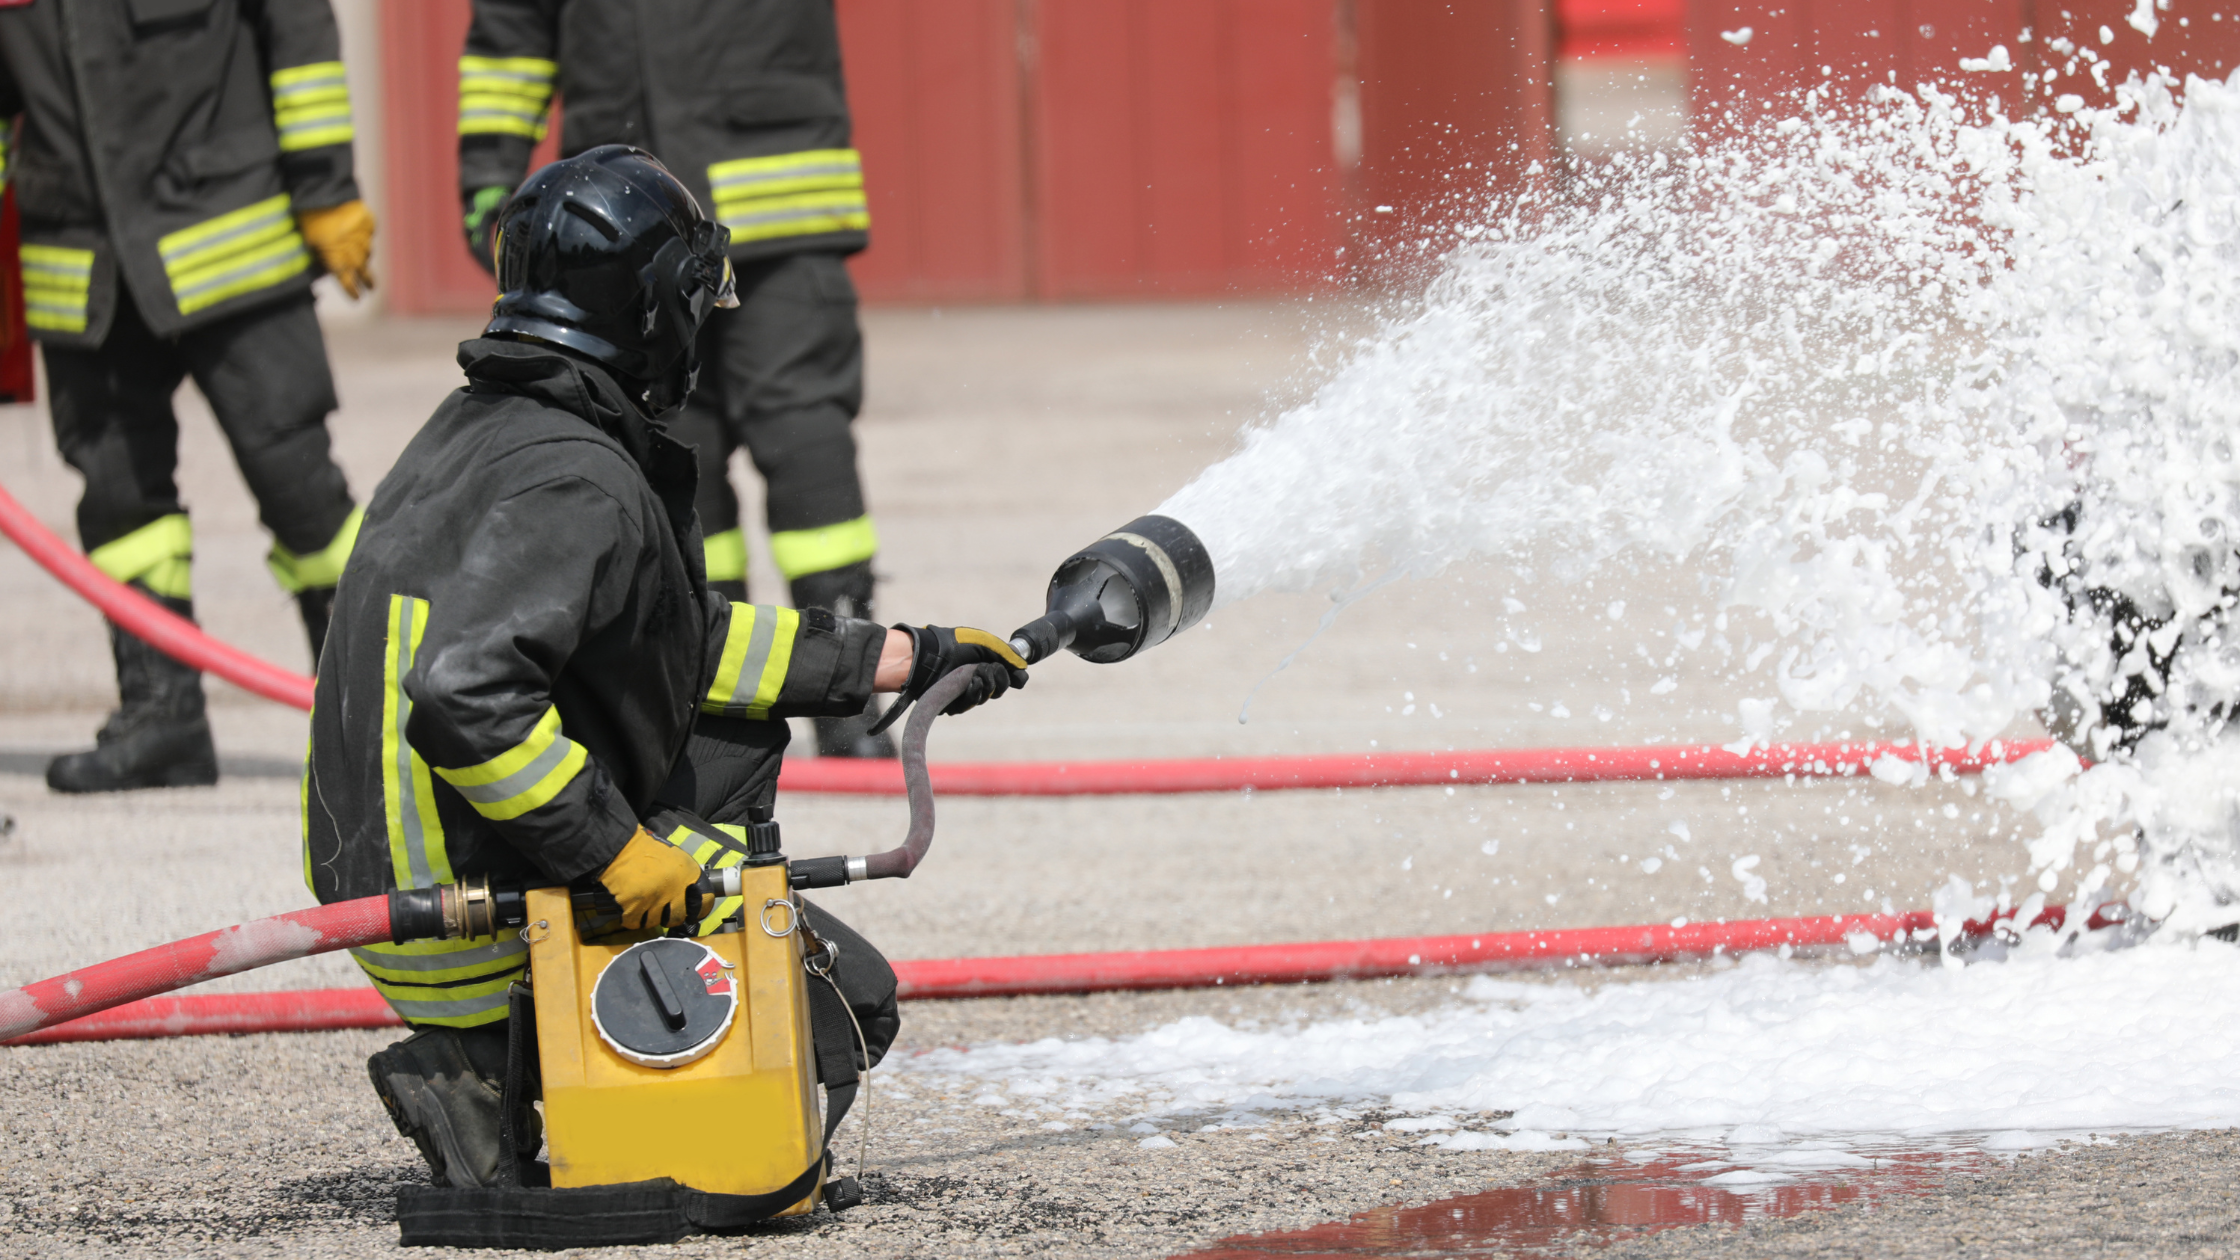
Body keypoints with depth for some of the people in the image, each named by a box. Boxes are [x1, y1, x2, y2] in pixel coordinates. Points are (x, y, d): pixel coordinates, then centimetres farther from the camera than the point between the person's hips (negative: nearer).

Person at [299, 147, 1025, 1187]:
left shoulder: (483, 429, 12)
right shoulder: (575, 487, -20)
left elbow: (688, 640, 20)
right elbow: (464, 693, -35)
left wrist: (908, 659, 23)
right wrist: (618, 851, -26)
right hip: (480, 933, -10)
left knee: (736, 732, 25)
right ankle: (487, 1063, -7)